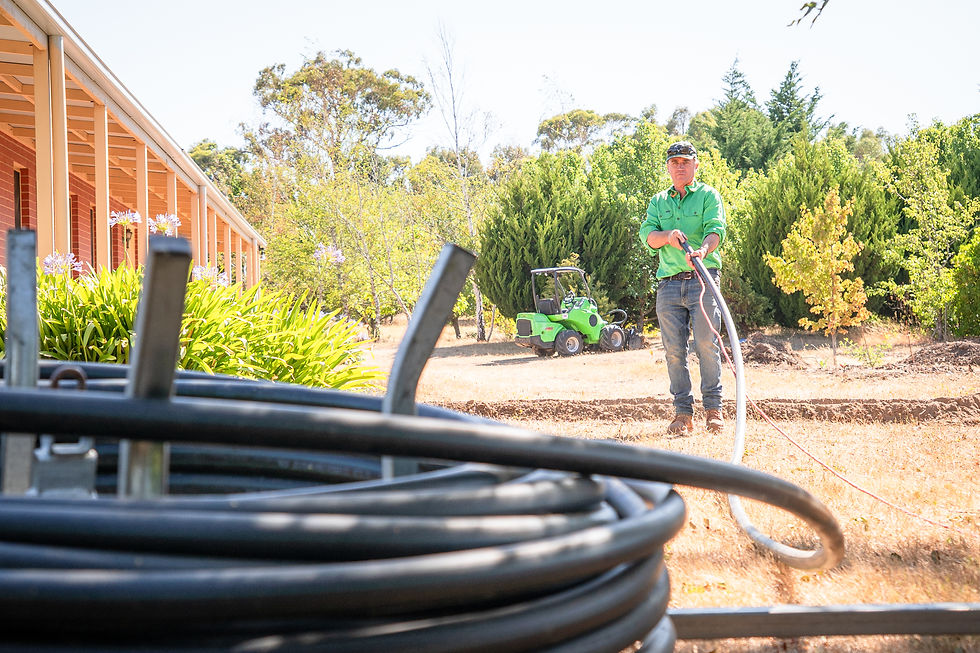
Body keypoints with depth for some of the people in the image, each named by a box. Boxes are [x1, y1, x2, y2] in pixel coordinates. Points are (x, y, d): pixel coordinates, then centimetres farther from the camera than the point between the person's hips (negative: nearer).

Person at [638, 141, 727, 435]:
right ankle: (683, 412, 7)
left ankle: (713, 408, 0)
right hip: (669, 283, 3)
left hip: (703, 280, -3)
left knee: (707, 344, -9)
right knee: (674, 348, 1)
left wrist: (703, 250, -30)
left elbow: (716, 230, -9)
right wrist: (668, 235, -16)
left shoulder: (708, 195, 8)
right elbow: (647, 236, 5)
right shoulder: (658, 201, 19)